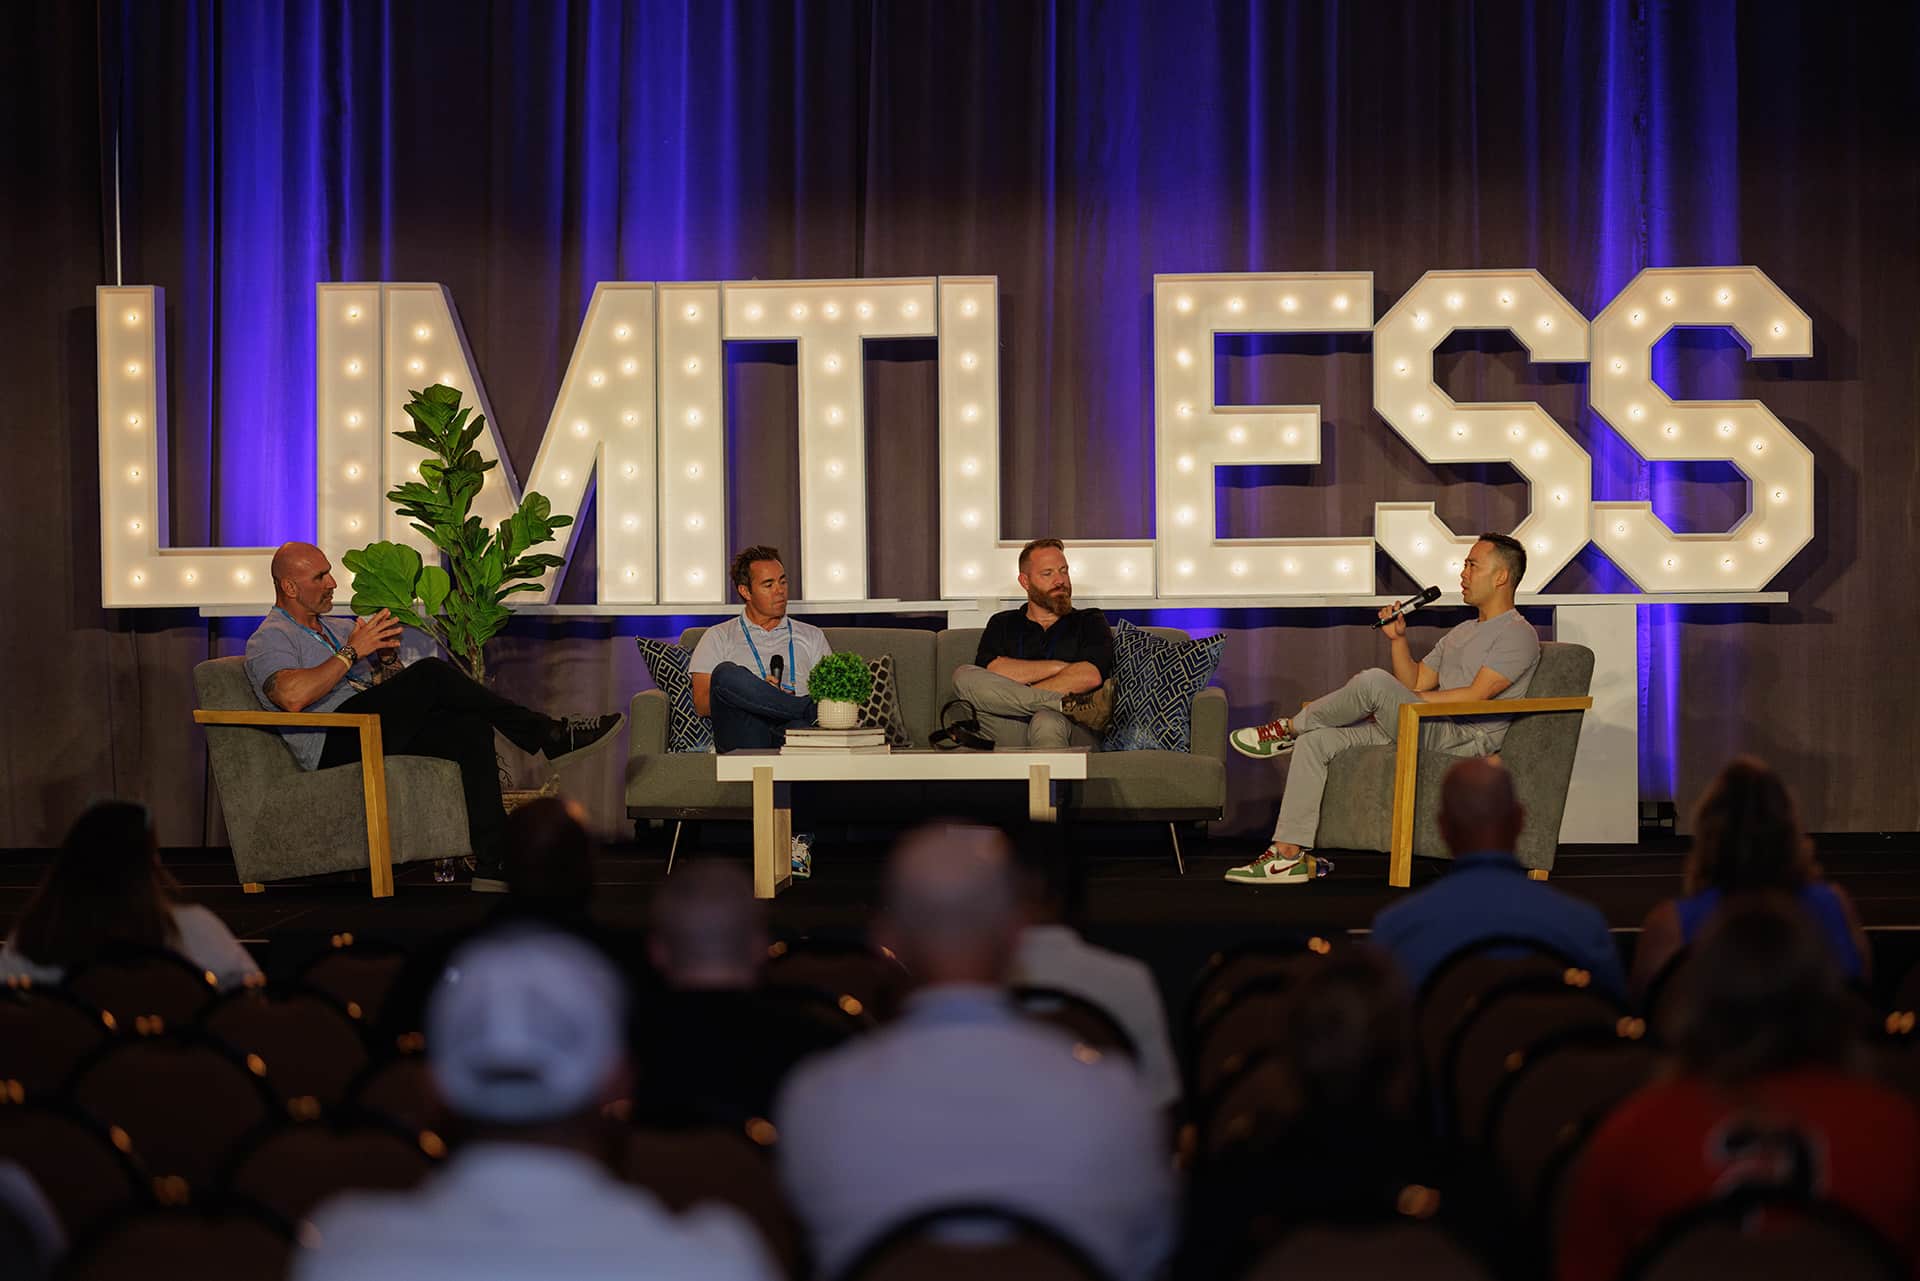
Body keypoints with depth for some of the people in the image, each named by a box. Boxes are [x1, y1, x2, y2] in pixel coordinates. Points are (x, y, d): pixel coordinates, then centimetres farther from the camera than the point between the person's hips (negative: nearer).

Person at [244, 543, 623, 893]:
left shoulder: (336, 630, 29)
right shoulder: (269, 639, 3)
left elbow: (393, 682, 27)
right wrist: (352, 652, -14)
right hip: (332, 741, -8)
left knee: (471, 730, -19)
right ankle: (549, 737, -19)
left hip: (381, 732, 8)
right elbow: (293, 696, -19)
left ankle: (492, 864, -27)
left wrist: (385, 654, 3)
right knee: (431, 674, -25)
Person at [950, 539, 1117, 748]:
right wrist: (1059, 667, 0)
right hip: (1013, 738, 4)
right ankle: (1071, 705, -26)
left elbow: (1090, 677, -2)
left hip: (1075, 734, -4)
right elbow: (989, 672, 2)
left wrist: (1010, 699, -5)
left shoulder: (1090, 622, 20)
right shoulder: (1002, 624, 25)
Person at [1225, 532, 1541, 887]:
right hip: (1426, 734, 9)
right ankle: (1288, 854, -12)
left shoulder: (1518, 634, -2)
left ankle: (1289, 728, -6)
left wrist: (1414, 700, -10)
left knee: (1374, 682, -29)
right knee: (1315, 742, -7)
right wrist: (1398, 639, 10)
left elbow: (1475, 696, -14)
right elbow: (1415, 683, 24)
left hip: (1464, 739, -9)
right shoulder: (1462, 633, 28)